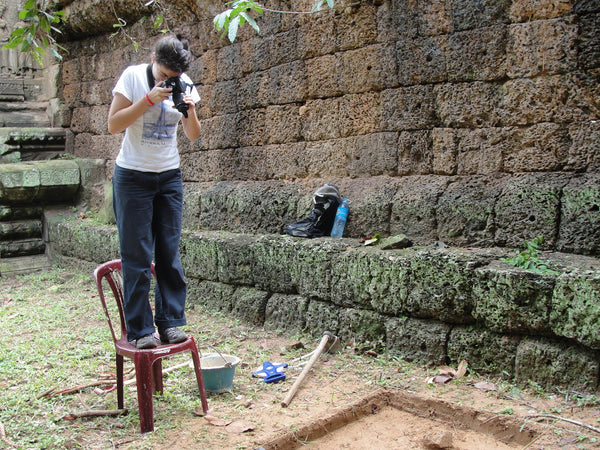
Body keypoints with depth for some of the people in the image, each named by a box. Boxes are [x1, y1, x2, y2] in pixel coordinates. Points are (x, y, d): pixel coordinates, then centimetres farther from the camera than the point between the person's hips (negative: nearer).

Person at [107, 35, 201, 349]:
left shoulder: (185, 85, 2)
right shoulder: (133, 77, -8)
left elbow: (193, 136, 4)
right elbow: (113, 125, -13)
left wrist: (190, 111, -16)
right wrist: (149, 99, -21)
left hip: (169, 176, 4)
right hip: (133, 177, -3)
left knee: (170, 252, 2)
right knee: (136, 255, -4)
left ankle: (170, 321, 12)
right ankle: (140, 329, 3)